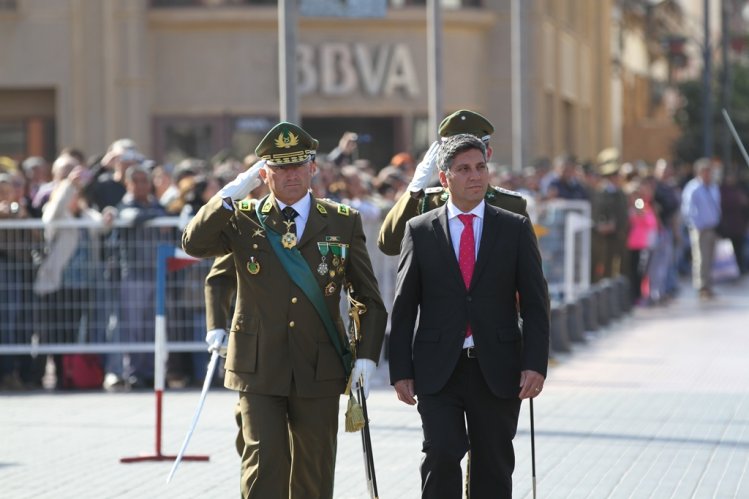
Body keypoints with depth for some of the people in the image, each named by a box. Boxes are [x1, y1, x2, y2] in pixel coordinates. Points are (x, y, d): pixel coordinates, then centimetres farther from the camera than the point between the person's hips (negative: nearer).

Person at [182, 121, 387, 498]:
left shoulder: (343, 222, 6)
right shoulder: (242, 219, 4)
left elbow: (370, 298, 8)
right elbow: (194, 244, -13)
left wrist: (367, 355, -2)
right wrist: (229, 196, -17)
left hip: (319, 370, 1)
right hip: (259, 370, -1)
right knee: (263, 466, -10)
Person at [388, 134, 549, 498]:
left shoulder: (515, 229, 6)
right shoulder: (419, 230, 5)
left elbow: (535, 303, 3)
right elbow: (403, 307, 5)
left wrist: (535, 365, -8)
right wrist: (401, 371, -2)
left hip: (497, 371, 1)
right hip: (437, 372, -1)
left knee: (494, 468, 6)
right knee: (442, 454, -16)